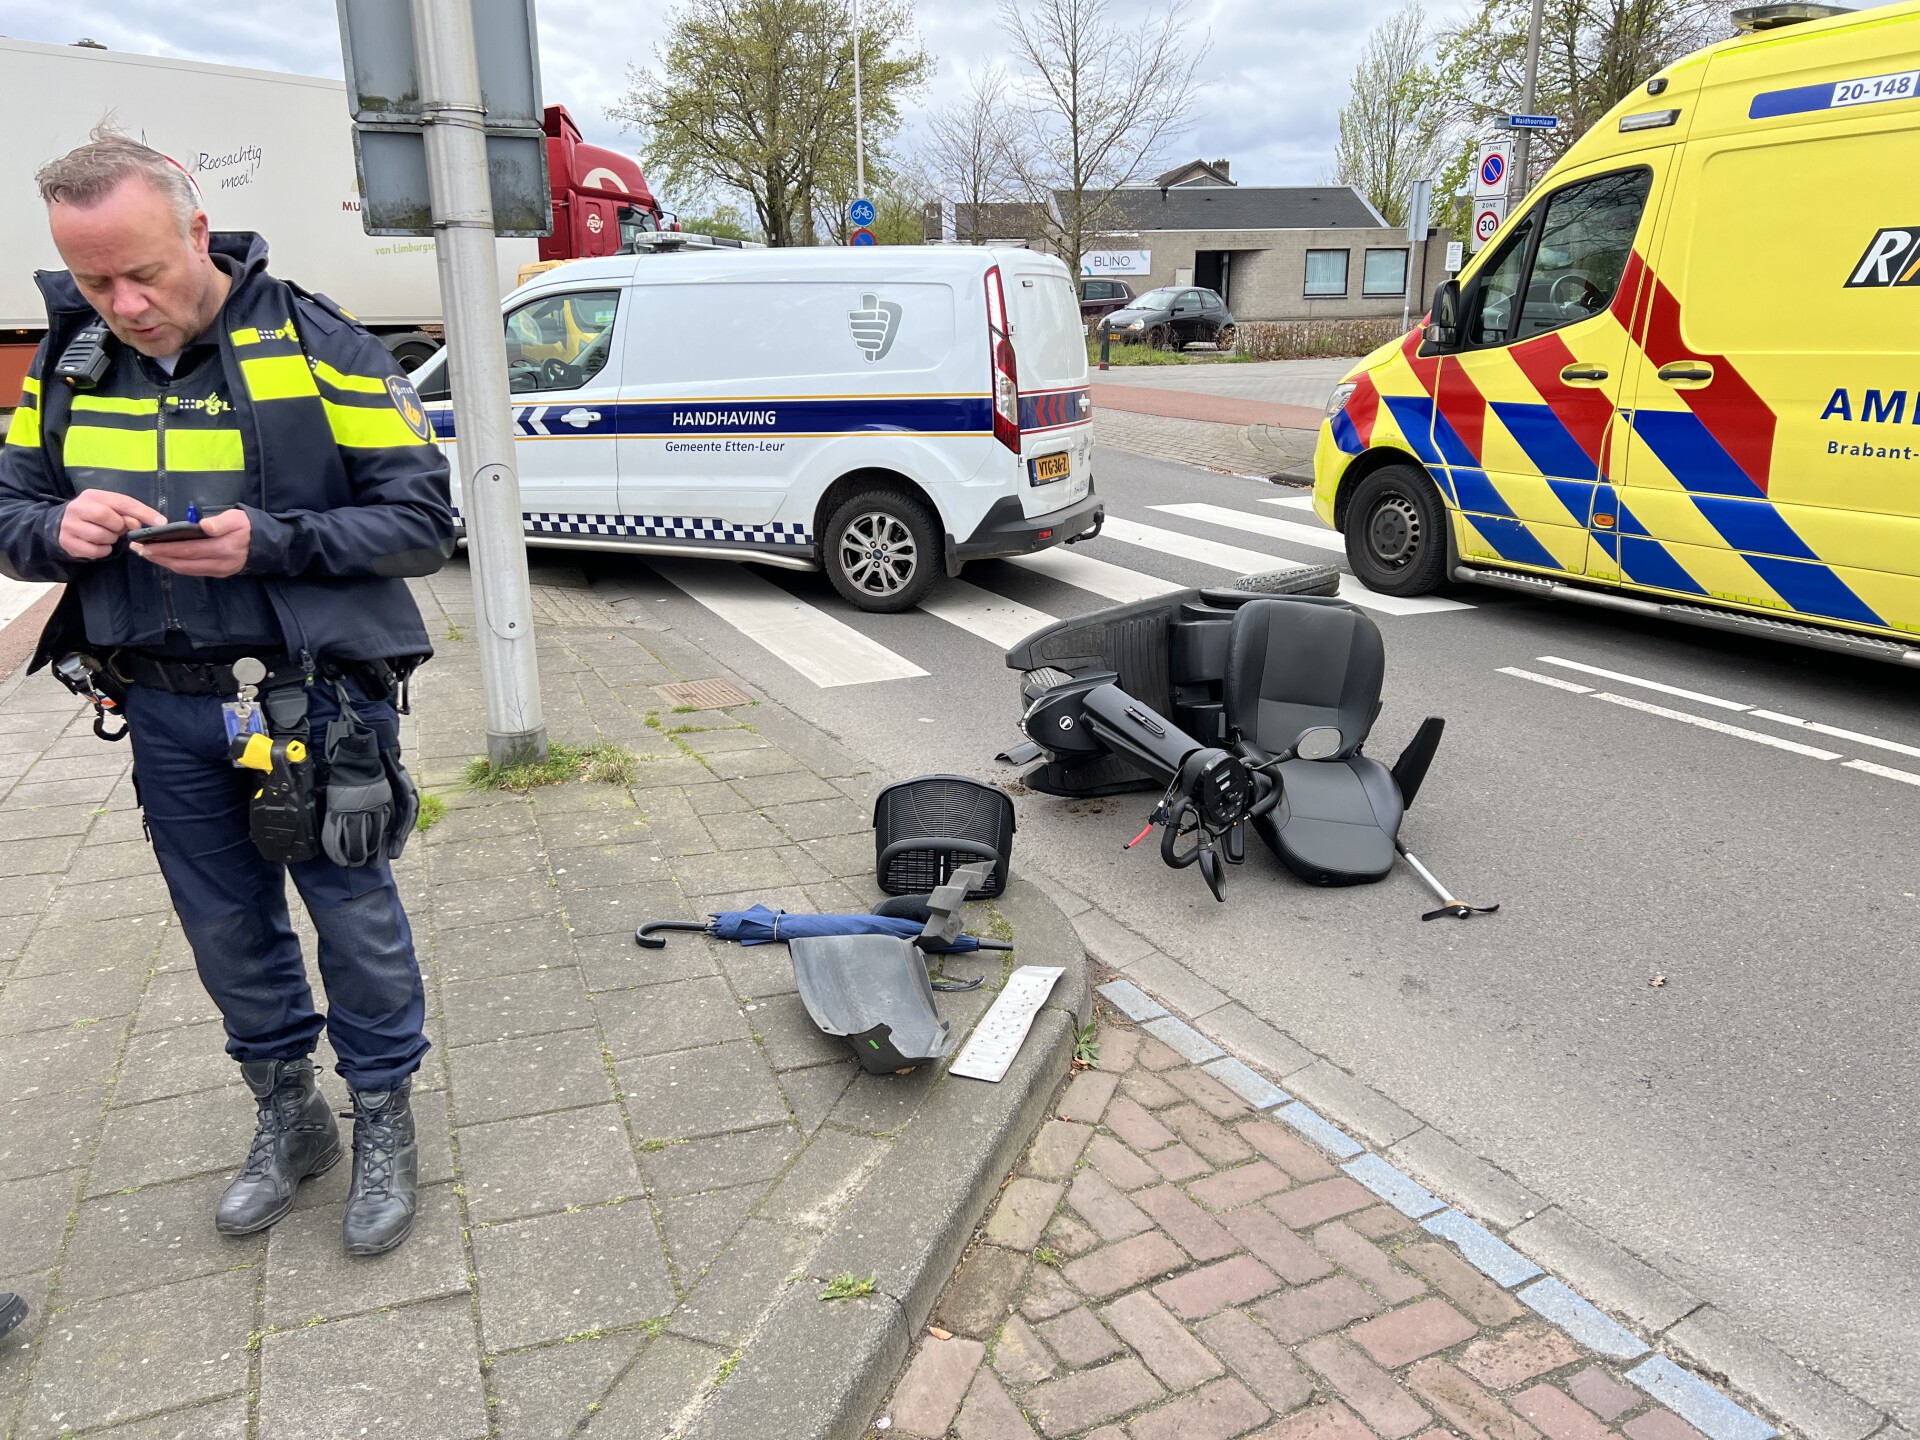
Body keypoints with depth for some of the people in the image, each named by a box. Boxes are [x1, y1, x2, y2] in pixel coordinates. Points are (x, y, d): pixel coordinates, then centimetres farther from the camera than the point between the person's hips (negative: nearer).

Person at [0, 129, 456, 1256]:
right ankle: (289, 1117, 38)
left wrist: (268, 542, -24)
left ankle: (384, 1119, 29)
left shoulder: (317, 346, -10)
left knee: (357, 922, 7)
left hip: (315, 699, -4)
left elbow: (423, 521, -11)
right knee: (228, 933, 17)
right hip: (165, 712, 5)